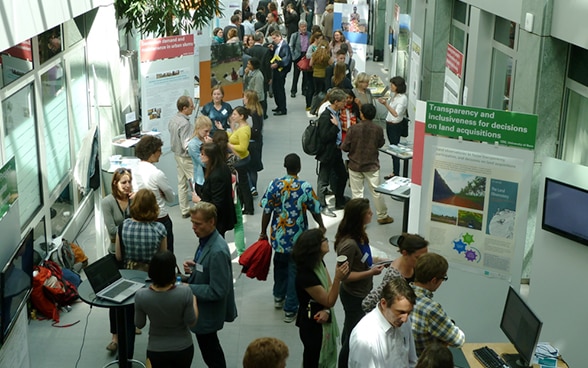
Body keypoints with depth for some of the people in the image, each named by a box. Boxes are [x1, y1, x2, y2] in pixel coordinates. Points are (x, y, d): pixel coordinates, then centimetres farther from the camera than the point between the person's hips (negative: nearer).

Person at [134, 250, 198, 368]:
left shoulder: (141, 295, -19)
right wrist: (194, 299, 4)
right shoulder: (184, 292, -23)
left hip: (156, 351, 0)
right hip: (183, 348, 0)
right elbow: (191, 322, -9)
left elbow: (139, 324, -3)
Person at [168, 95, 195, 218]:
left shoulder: (172, 119, 3)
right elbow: (186, 145, -27)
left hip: (177, 154, 9)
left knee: (182, 183, 15)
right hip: (186, 157, -9)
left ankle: (184, 210, 23)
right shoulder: (185, 123, -25)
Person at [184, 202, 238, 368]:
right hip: (203, 308, 9)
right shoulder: (205, 239, -2)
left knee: (210, 351, 10)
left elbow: (217, 291, -28)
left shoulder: (218, 251, -30)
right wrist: (194, 266, -4)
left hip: (208, 313, -9)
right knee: (211, 349, 26)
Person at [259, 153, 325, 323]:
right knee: (294, 272, 9)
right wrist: (321, 225, 15)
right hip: (298, 239, -3)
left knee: (280, 265, 26)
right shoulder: (305, 187, -16)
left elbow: (267, 211, -6)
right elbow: (315, 210, -5)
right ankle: (290, 309, 15)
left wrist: (264, 232, 8)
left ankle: (279, 297, 44)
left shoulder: (274, 184, -11)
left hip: (278, 236, 3)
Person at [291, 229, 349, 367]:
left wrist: (327, 311, -19)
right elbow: (329, 301, -22)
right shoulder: (305, 276, -31)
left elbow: (329, 291, -1)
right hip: (313, 325, -8)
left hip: (325, 321, 8)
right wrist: (338, 279, -36)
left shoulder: (319, 263, -3)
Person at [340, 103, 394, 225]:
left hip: (355, 165, -1)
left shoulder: (353, 128, -16)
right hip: (372, 165, 1)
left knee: (357, 193, 8)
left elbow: (344, 147, -12)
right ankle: (382, 216, 27)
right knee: (376, 192, 14)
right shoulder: (378, 129, -11)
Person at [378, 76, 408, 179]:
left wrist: (386, 104, -33)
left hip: (395, 126, -8)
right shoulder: (393, 95, 8)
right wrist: (384, 102, 3)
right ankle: (394, 172, 22)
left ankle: (396, 174, 7)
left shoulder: (403, 98, -17)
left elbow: (396, 114, -26)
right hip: (389, 124, 8)